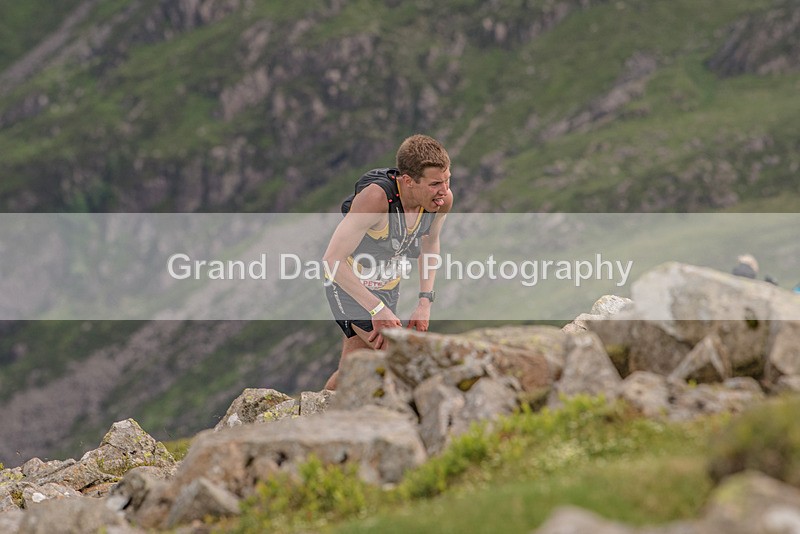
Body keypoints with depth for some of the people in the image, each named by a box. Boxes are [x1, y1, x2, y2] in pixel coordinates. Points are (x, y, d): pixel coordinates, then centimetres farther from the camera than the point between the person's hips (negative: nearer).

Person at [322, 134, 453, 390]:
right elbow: (331, 260, -37)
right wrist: (378, 309, -38)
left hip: (388, 289, 7)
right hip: (349, 284, -7)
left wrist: (425, 301, -1)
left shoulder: (443, 199, -15)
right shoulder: (376, 197, -36)